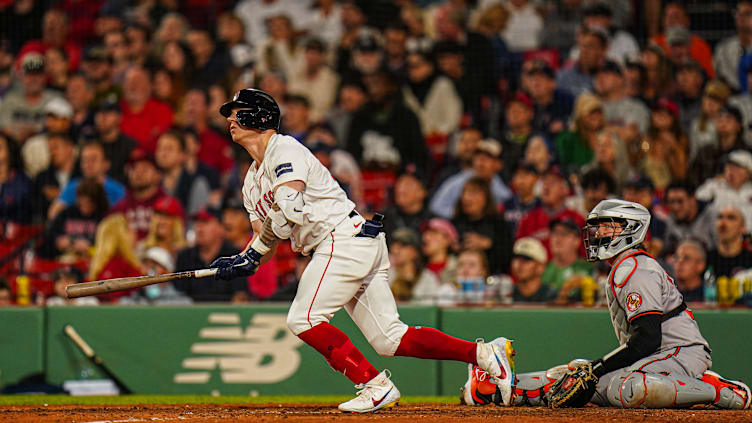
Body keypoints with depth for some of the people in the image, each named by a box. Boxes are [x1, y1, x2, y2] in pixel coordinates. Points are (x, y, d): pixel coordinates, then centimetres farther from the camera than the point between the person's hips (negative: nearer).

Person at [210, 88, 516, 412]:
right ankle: (486, 354, 0)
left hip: (347, 237, -9)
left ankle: (376, 385, -15)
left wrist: (252, 254, -15)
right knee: (390, 339, 1)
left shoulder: (284, 149, -7)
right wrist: (241, 263, -3)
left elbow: (289, 210, -21)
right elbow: (265, 234, 18)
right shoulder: (253, 180, 22)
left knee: (304, 319, -15)